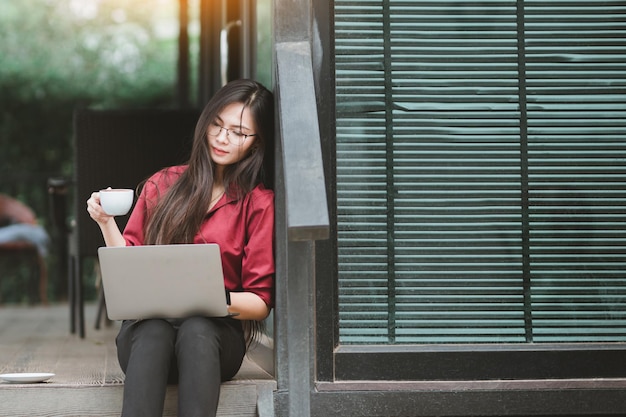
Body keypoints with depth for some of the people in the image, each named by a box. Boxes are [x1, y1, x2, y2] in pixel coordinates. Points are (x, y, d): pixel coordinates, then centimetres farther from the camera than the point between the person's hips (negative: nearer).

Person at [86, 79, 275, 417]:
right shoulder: (163, 185, 17)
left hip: (215, 330, -1)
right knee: (154, 331, -35)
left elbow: (260, 303, 2)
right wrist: (106, 222, -2)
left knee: (196, 329, -37)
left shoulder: (260, 203, 7)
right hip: (146, 327, 1)